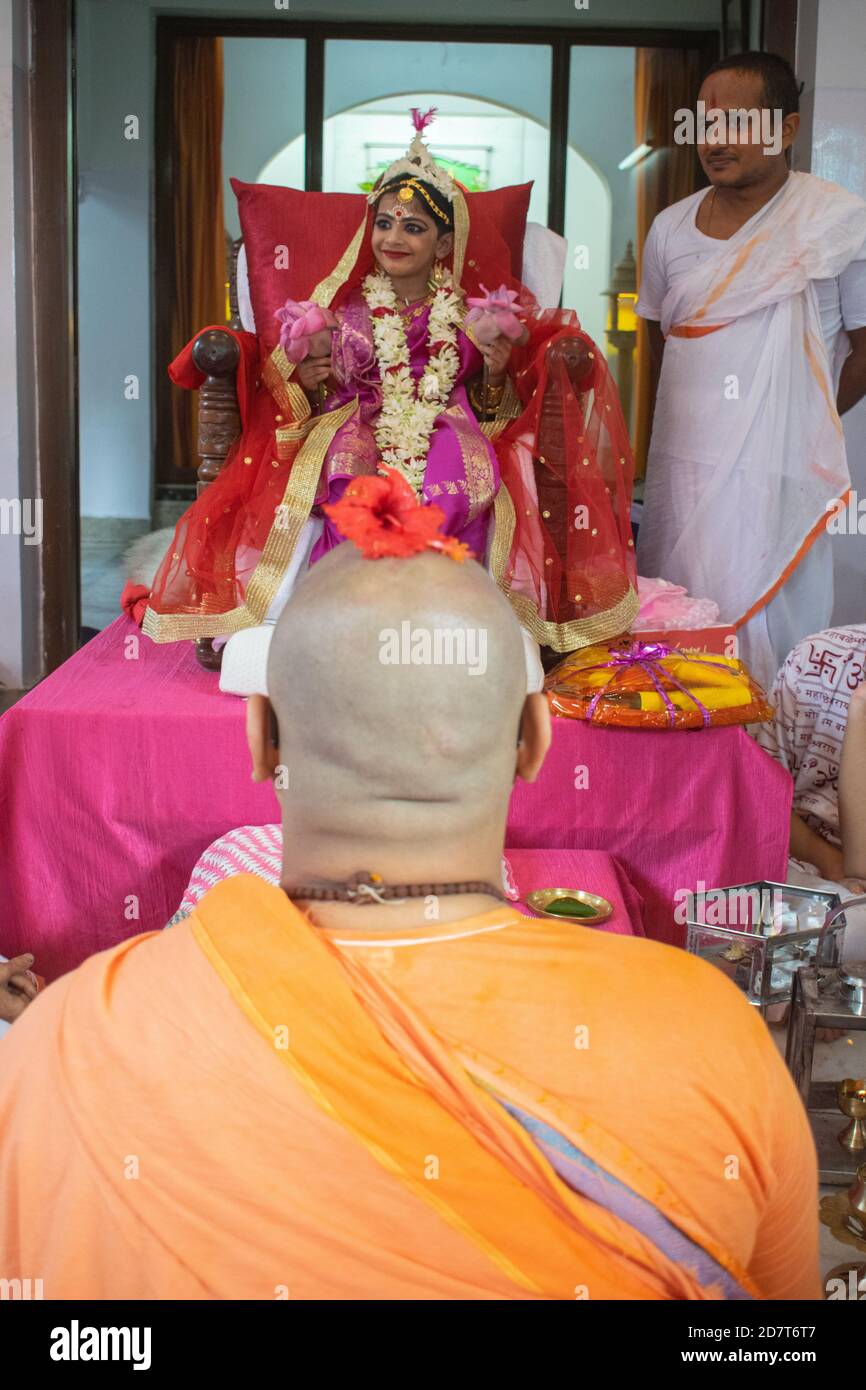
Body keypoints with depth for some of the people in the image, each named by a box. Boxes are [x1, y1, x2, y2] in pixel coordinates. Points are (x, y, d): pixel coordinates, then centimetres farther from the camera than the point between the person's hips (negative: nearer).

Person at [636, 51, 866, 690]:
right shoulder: (672, 227, 8)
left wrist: (801, 419, 3)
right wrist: (702, 413, 10)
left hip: (778, 476, -4)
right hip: (679, 469, 5)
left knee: (765, 638, -2)